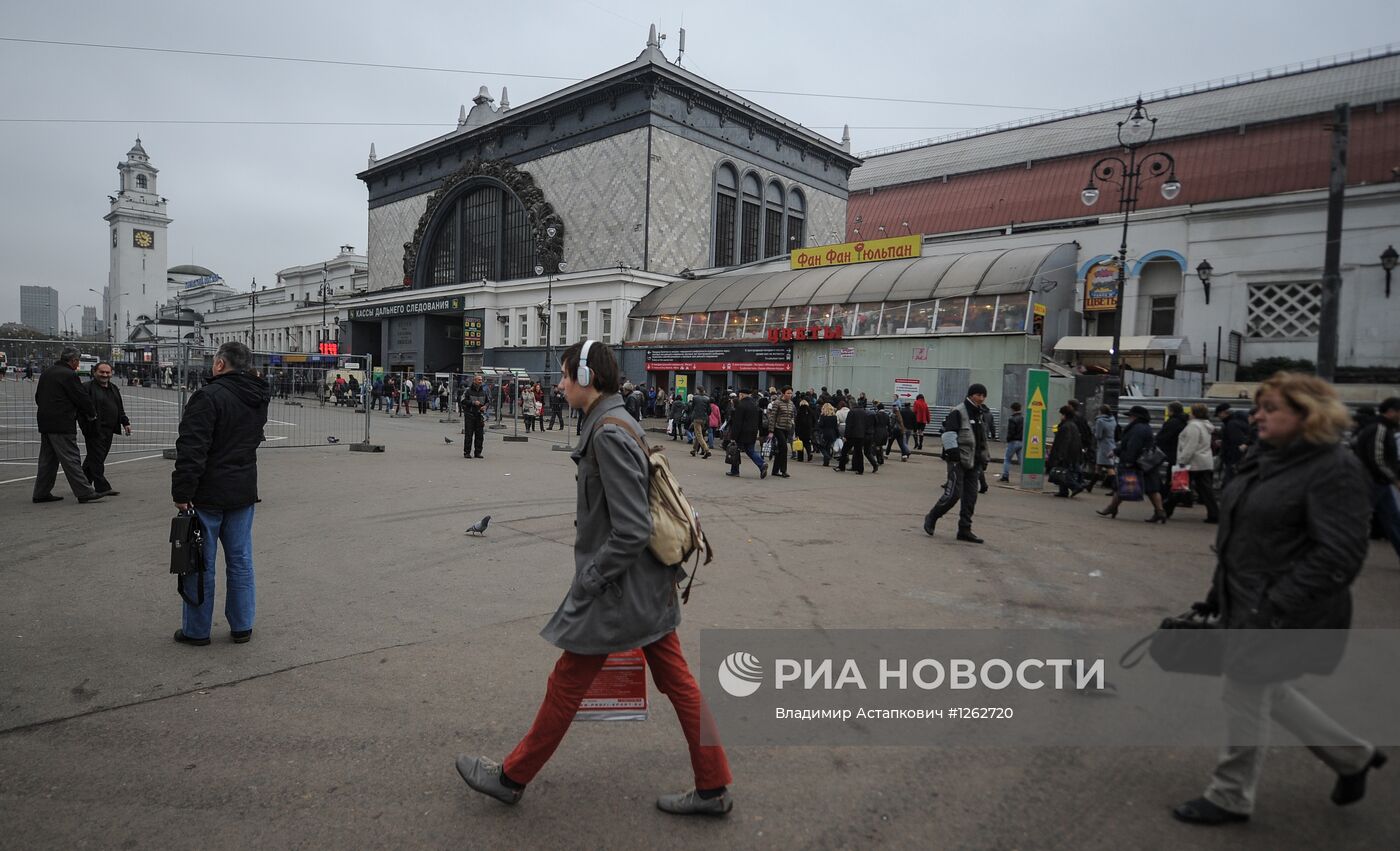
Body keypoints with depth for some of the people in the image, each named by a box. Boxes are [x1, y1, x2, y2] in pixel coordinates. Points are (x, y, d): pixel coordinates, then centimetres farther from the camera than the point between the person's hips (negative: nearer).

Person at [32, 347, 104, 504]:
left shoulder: (46, 373, 14)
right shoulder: (69, 375, -13)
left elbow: (38, 396, 21)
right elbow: (82, 398, -11)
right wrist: (92, 415, 3)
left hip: (45, 423, 9)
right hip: (62, 425, -9)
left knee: (48, 460, 14)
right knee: (71, 459, -8)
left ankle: (41, 493, 18)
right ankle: (84, 493, -7)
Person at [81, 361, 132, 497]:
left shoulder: (113, 388, 18)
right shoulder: (87, 388, -6)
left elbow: (120, 408, 25)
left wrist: (125, 423, 19)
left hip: (108, 430, 8)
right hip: (95, 430, -8)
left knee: (94, 458, 15)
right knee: (97, 458, -5)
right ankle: (102, 487, -5)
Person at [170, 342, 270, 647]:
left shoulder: (208, 396, -18)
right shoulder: (259, 400, 8)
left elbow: (191, 450, -22)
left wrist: (181, 492, -18)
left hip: (207, 494, -6)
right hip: (244, 492, 6)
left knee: (201, 563, 6)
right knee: (240, 560, 12)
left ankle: (196, 630, 17)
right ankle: (242, 626, 19)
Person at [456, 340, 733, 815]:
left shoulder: (608, 433, -22)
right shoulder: (618, 421, 8)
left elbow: (632, 531, -25)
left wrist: (588, 580, -16)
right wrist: (587, 527, 17)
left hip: (617, 587, -9)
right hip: (649, 583, 9)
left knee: (566, 686, 8)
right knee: (677, 681, 14)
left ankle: (512, 779, 29)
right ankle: (714, 788, 26)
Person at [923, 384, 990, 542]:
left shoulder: (979, 414, 17)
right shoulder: (958, 412, -10)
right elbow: (948, 433, -18)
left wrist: (984, 457, 23)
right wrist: (953, 452, -23)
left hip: (972, 462, 8)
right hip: (958, 461, -8)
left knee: (970, 497, 5)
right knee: (953, 493, -12)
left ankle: (965, 530, 11)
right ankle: (931, 518, 8)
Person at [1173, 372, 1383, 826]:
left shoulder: (1334, 468, -17)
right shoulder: (1263, 458, 9)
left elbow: (1339, 556, -22)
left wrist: (1275, 608, -25)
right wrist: (1219, 592, 15)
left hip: (1286, 614, -9)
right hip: (1248, 603, 9)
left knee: (1246, 693, 3)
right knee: (1269, 692, 21)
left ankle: (1230, 798, 22)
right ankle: (1353, 755, 43)